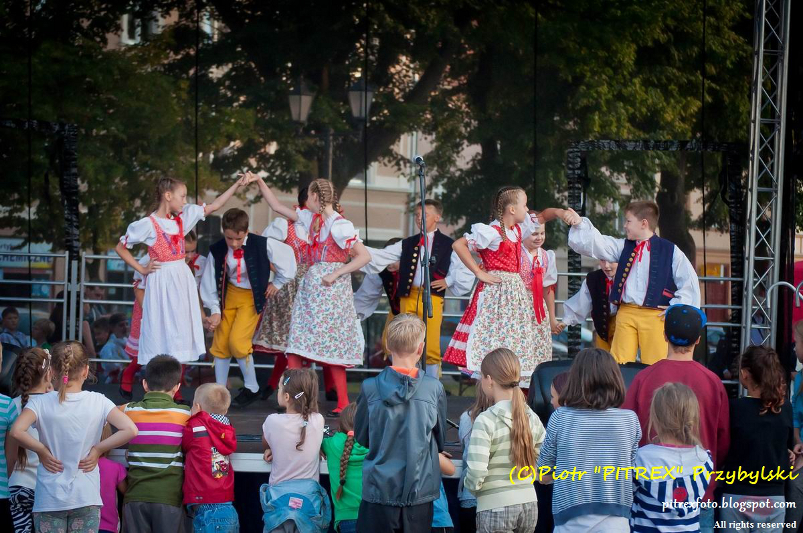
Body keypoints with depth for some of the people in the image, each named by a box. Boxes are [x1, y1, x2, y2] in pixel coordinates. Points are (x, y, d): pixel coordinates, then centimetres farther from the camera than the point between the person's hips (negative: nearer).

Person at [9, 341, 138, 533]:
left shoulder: (41, 402, -5)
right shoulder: (98, 401, -3)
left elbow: (17, 431, -21)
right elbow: (130, 430, -13)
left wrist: (41, 450, -6)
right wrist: (97, 449, -3)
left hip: (49, 499, -1)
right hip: (87, 498, 1)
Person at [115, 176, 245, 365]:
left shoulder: (182, 217, 7)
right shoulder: (148, 224, -10)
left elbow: (214, 206, 10)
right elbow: (120, 248, -3)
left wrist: (237, 184, 5)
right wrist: (142, 269, -5)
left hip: (182, 278, 6)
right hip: (162, 281, -6)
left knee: (180, 331, 7)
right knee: (162, 331, -5)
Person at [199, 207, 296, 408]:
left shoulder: (261, 245, -22)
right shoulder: (217, 250, -14)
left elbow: (287, 254, -6)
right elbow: (209, 282, -3)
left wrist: (277, 283, 0)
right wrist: (215, 310, -8)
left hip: (252, 297, -4)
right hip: (229, 294, 4)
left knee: (238, 341, -16)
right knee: (220, 342, 3)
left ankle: (252, 388, 4)